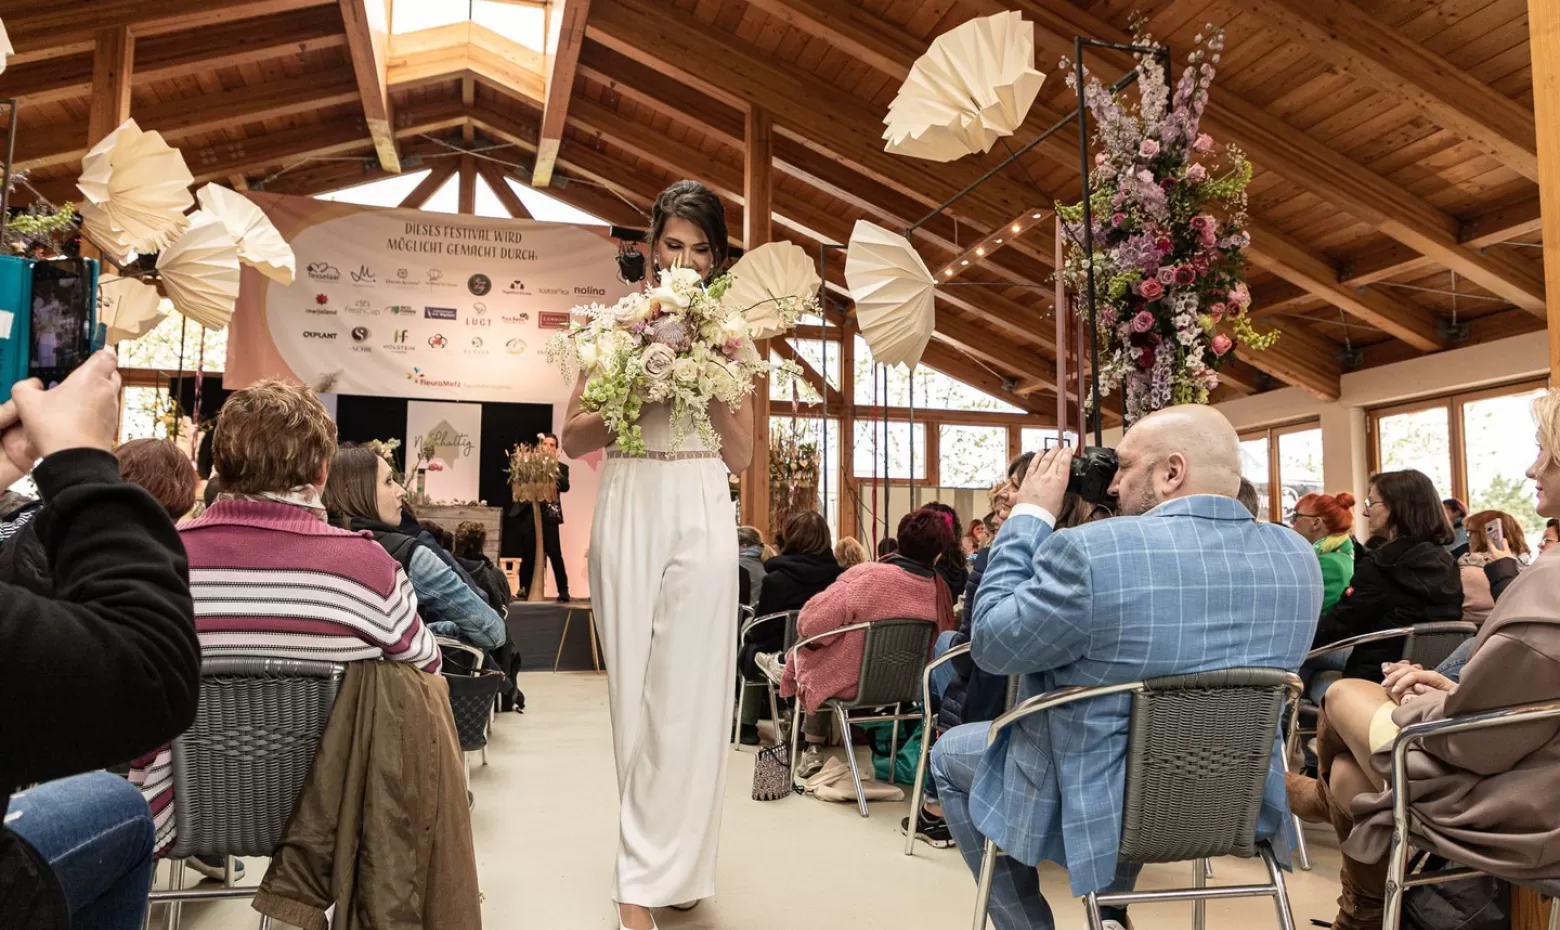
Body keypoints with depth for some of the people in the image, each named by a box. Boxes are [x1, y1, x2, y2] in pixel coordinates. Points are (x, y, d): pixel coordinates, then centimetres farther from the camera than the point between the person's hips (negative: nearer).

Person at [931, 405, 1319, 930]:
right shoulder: (1298, 556, -6)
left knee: (950, 754, 20)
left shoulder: (1090, 551, -27)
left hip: (1097, 810, -6)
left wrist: (1029, 515, -8)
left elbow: (989, 644, -14)